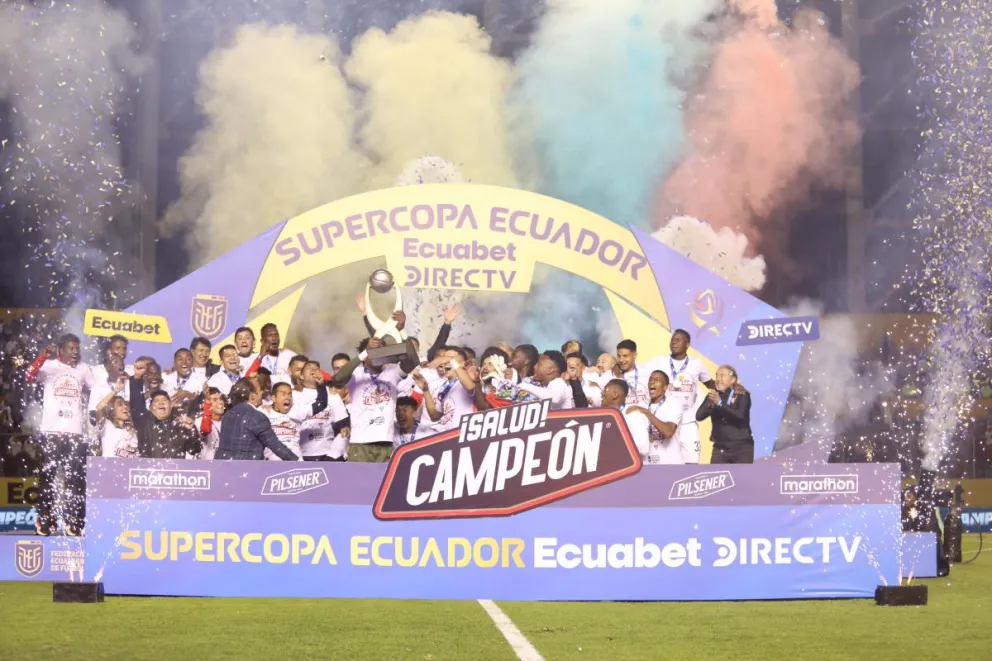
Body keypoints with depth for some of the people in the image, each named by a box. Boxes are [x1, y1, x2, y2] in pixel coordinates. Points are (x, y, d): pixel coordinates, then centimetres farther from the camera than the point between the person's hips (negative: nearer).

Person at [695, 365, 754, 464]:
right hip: (721, 449, 3)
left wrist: (720, 403, -32)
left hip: (742, 448, -3)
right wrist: (710, 405, -27)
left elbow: (740, 415, -22)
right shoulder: (712, 396, 4)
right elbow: (699, 416, -8)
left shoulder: (742, 396, -5)